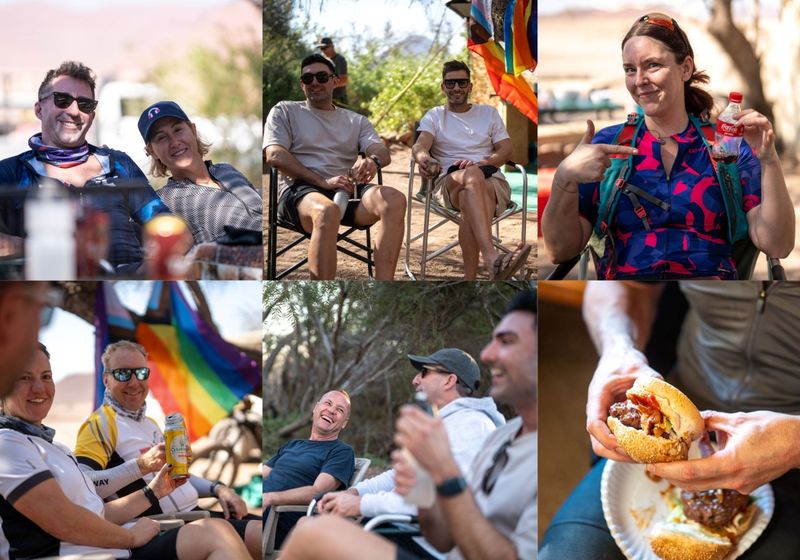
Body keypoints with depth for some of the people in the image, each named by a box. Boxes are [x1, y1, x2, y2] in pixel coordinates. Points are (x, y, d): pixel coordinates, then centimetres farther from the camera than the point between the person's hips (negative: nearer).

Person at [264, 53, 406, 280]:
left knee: (394, 199, -29)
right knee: (327, 211, -41)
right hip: (299, 190, -4)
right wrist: (323, 181, -13)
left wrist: (373, 160, -20)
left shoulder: (356, 121, 26)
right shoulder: (284, 112, 17)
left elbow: (382, 152, 9)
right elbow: (275, 156, 0)